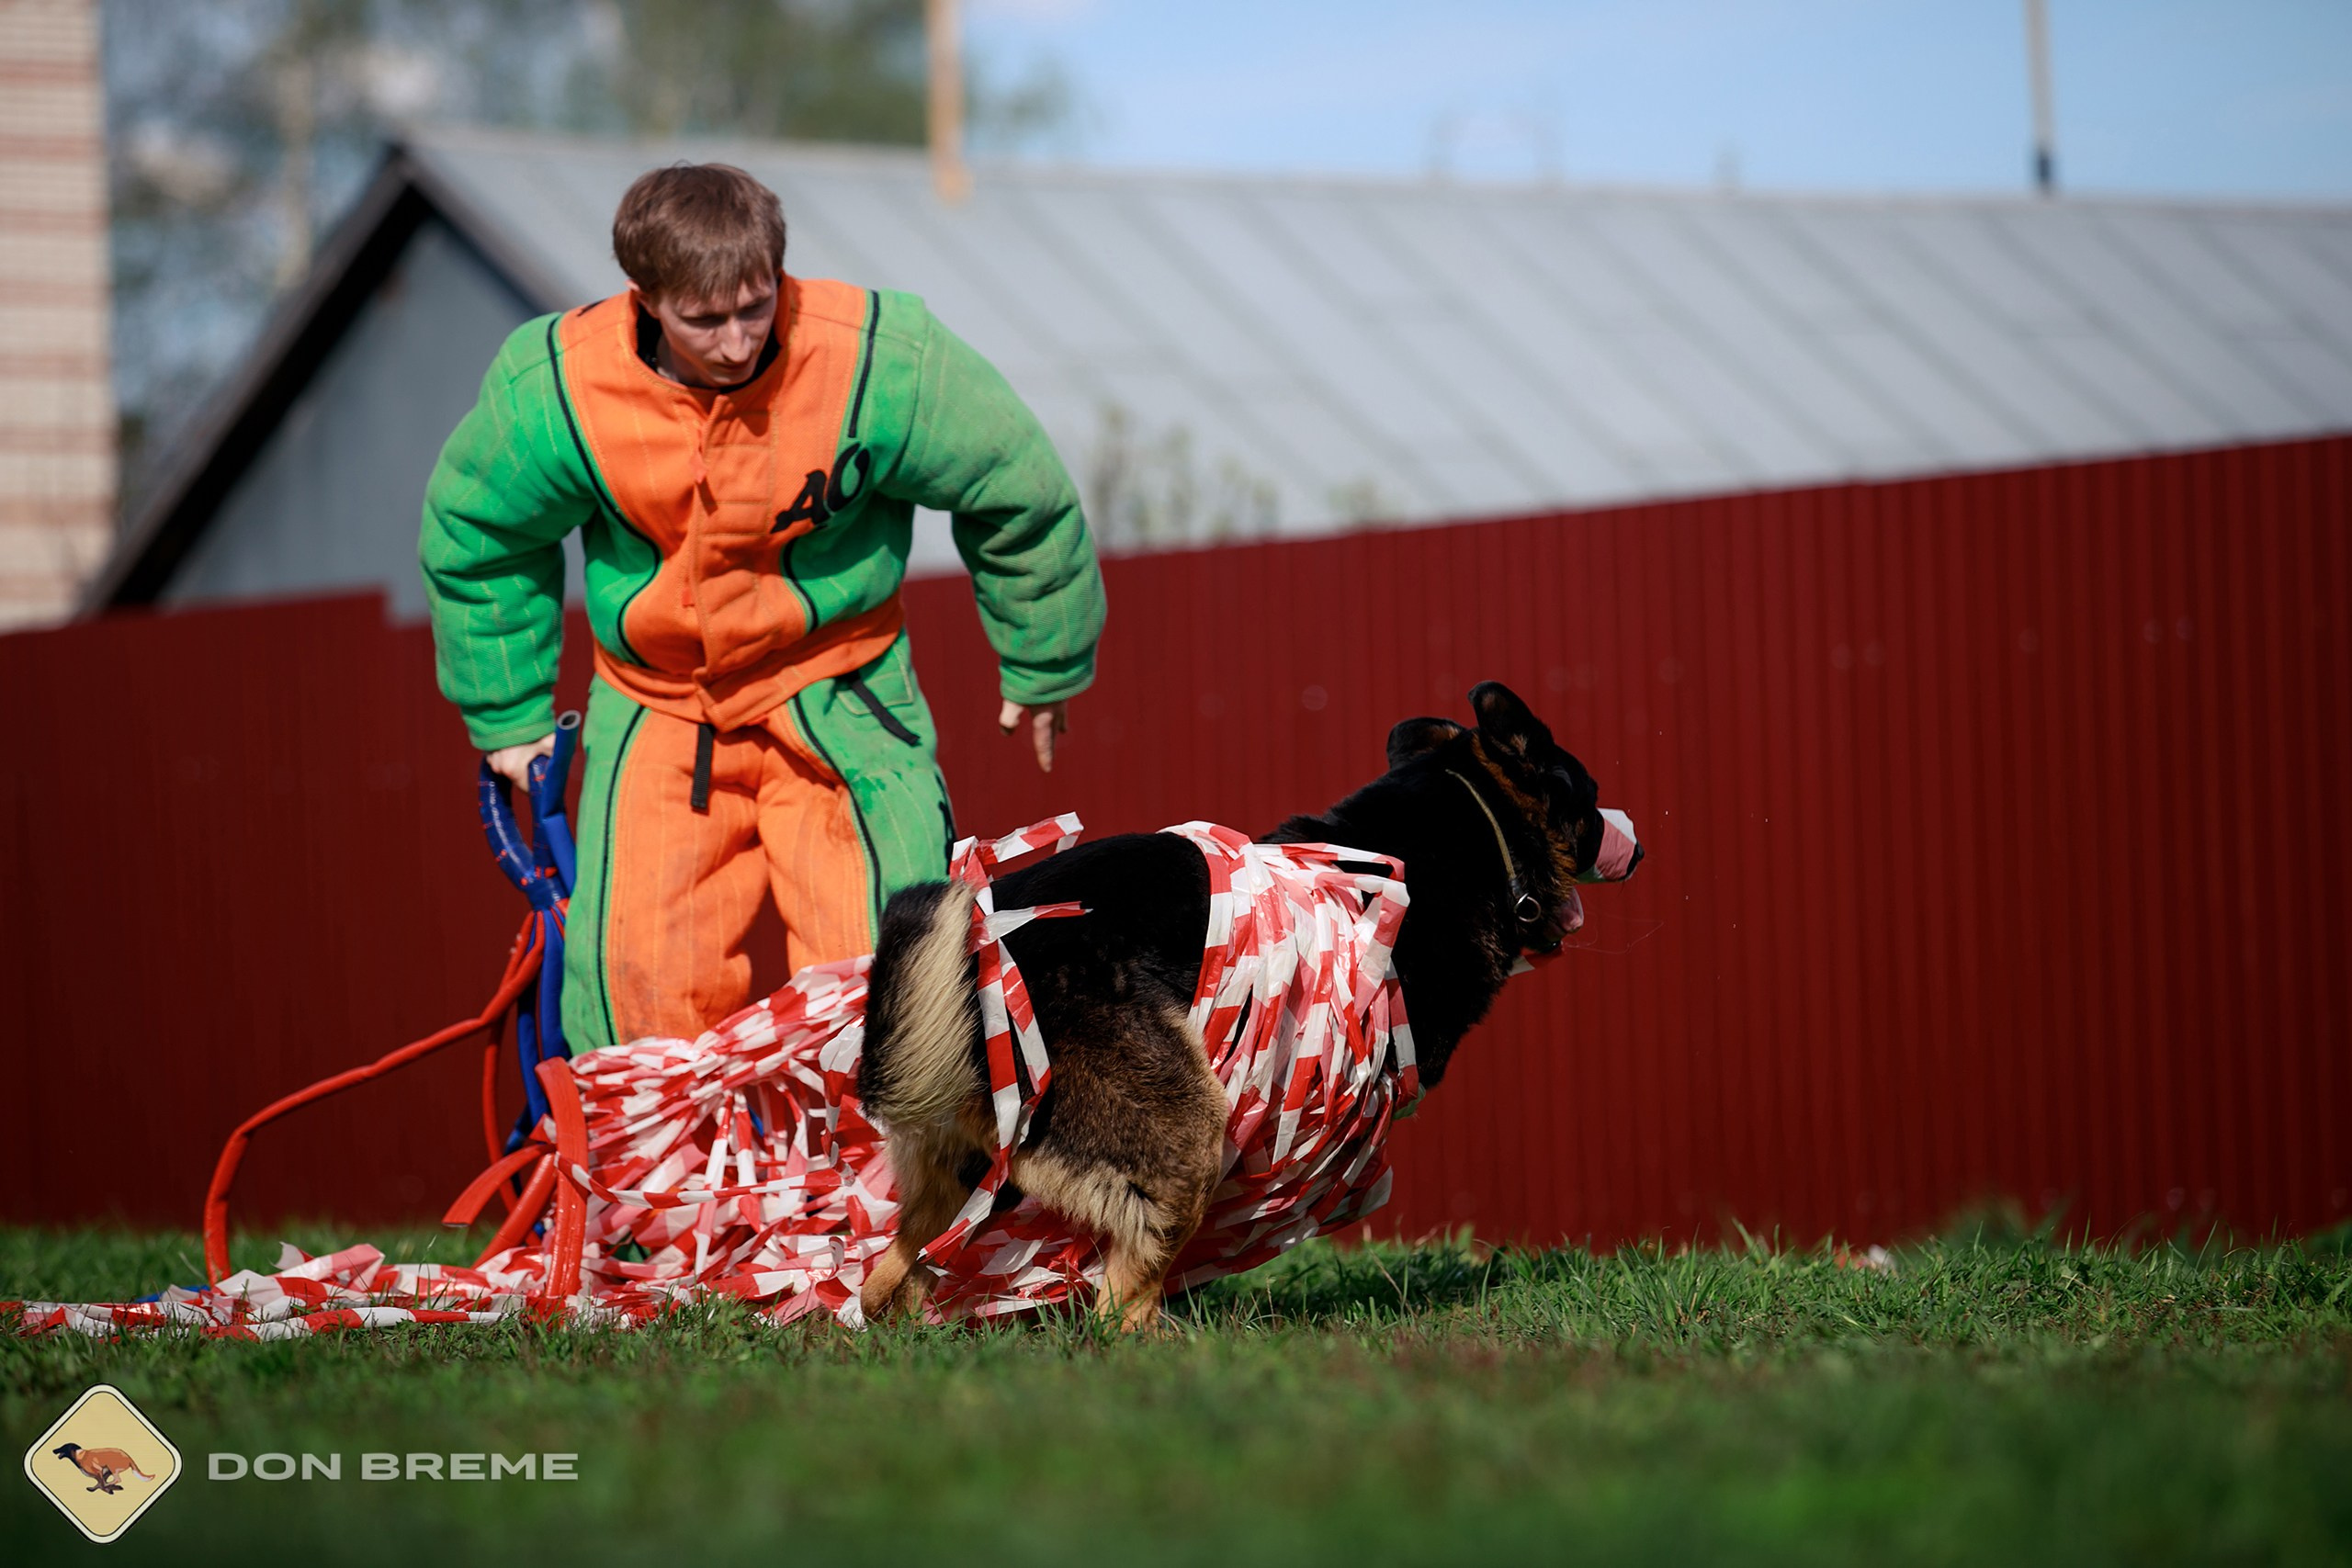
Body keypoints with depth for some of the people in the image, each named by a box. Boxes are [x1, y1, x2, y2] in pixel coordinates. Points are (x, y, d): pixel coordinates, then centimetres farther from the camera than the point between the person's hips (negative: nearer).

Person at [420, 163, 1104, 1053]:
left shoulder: (879, 365, -21)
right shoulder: (556, 394, -18)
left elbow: (1018, 489, -3)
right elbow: (473, 535, 5)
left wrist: (1040, 670, 10)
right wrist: (508, 714, 12)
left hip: (836, 703, -1)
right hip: (656, 710, 1)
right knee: (638, 974, -10)